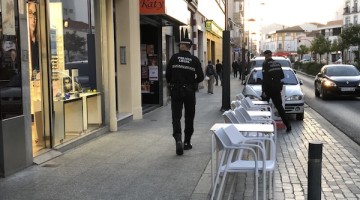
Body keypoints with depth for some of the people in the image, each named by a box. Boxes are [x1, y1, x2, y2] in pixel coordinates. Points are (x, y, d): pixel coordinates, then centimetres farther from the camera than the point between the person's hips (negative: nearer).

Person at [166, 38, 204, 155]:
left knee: (176, 116, -1)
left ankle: (178, 139, -22)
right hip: (189, 91, 1)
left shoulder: (174, 58, -4)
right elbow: (200, 77, -4)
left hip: (176, 90, -1)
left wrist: (171, 83, 17)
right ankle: (187, 142, 20)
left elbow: (167, 74, -2)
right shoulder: (195, 60, -3)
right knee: (189, 117, 13)